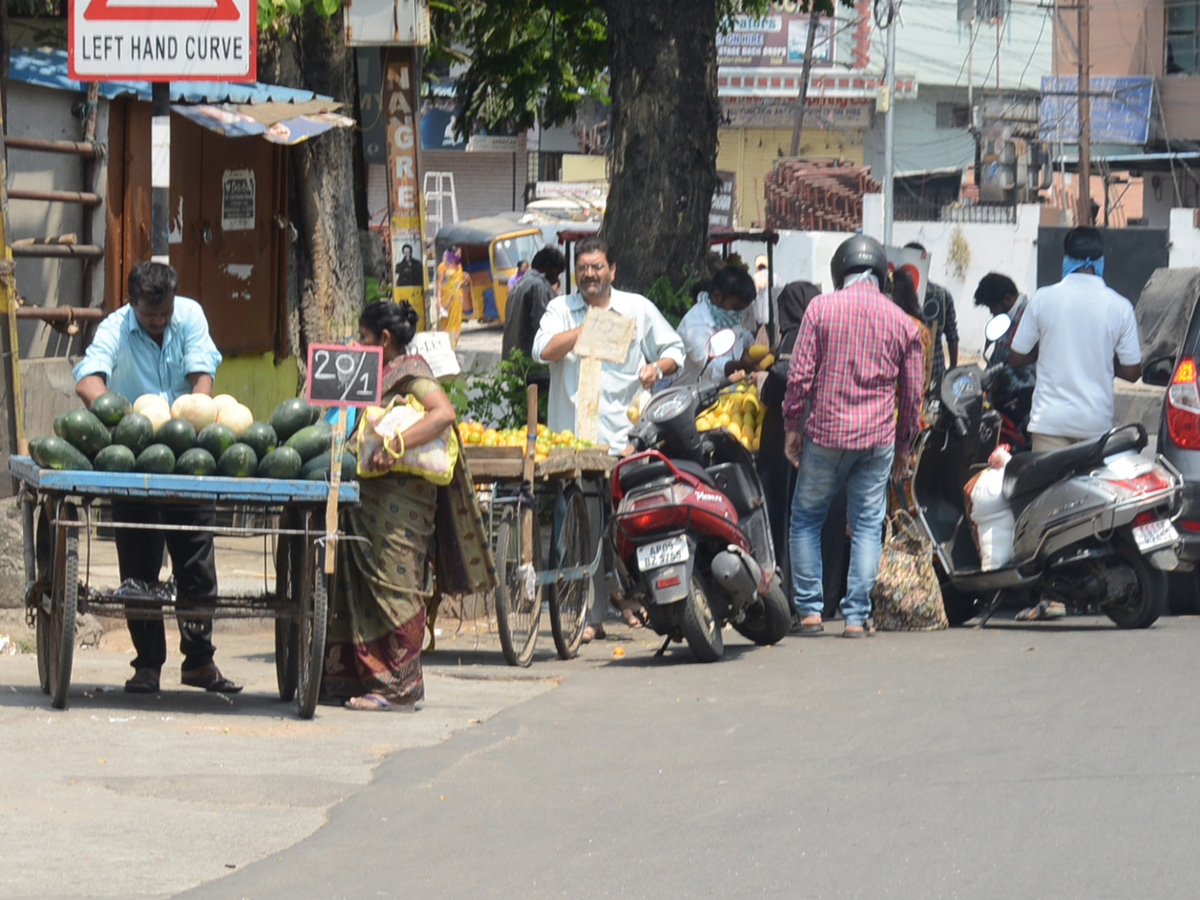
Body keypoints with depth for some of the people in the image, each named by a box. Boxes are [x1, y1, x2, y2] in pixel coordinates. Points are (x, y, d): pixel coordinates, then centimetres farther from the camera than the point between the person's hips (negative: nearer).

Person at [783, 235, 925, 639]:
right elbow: (911, 392, 9)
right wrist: (903, 445, 19)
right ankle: (856, 615, 2)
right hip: (878, 438, 1)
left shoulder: (821, 308, -2)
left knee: (807, 518, 11)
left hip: (826, 434, -1)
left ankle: (809, 609, 6)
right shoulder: (902, 322, 4)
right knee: (867, 525, 6)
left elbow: (800, 374, -5)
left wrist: (792, 426, 5)